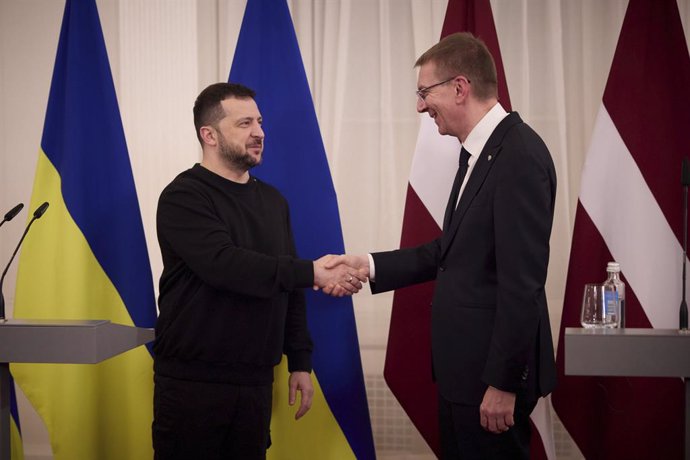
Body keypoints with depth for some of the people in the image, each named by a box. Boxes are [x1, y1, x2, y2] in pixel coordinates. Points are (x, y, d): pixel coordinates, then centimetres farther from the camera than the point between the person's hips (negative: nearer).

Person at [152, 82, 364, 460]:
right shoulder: (184, 197, -9)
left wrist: (300, 362, 11)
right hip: (192, 381, -5)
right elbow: (225, 265, -24)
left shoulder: (273, 201, 12)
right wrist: (312, 273, -26)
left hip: (256, 380, 6)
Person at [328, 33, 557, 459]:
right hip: (464, 363, 9)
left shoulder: (519, 155, -19)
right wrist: (369, 264, 8)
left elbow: (522, 282, -22)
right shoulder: (481, 152, 11)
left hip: (492, 368, -9)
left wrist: (502, 383, -20)